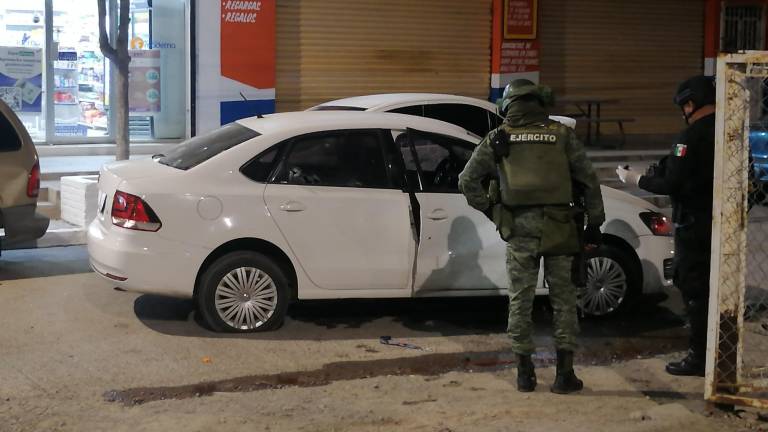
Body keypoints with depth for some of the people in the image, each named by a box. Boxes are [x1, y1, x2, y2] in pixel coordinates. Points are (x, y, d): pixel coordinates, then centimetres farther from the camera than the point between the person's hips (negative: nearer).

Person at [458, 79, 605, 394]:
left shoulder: (498, 138, 5)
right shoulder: (562, 135, 5)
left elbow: (467, 181, 3)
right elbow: (589, 180, 6)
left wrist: (490, 210, 12)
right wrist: (595, 222, 12)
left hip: (518, 227, 0)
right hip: (558, 226, 0)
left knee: (520, 299, 9)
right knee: (563, 298, 8)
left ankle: (525, 373, 12)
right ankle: (565, 373, 6)